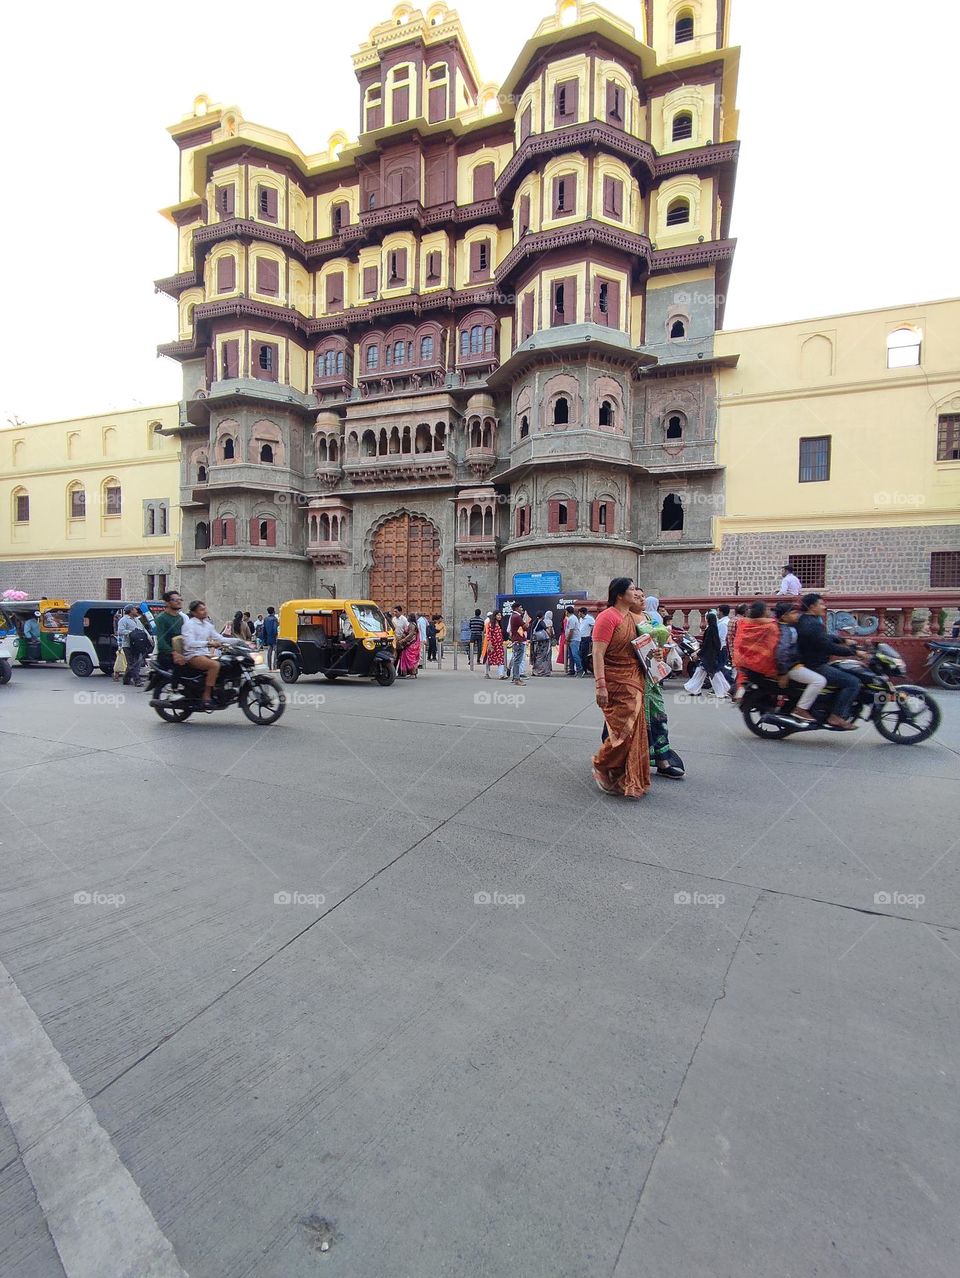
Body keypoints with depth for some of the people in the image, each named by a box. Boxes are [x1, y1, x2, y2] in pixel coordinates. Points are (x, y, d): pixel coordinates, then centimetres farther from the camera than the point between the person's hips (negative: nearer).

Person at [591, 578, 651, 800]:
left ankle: (630, 779, 25)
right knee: (623, 730, -6)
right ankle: (601, 767, 17)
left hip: (634, 681, 9)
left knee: (635, 731, 11)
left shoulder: (632, 617, 13)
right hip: (616, 683, -8)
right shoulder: (608, 617, -13)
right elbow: (598, 653, -19)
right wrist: (600, 685, -24)